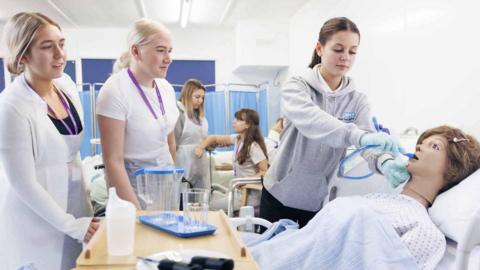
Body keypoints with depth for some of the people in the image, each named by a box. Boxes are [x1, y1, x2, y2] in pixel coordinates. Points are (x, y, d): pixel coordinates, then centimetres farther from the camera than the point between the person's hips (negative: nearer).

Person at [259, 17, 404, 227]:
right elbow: (308, 119, -32)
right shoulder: (296, 87, -10)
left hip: (321, 200, 3)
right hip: (281, 194, -2)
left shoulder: (357, 100, 0)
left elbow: (369, 145, -14)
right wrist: (358, 135, -47)